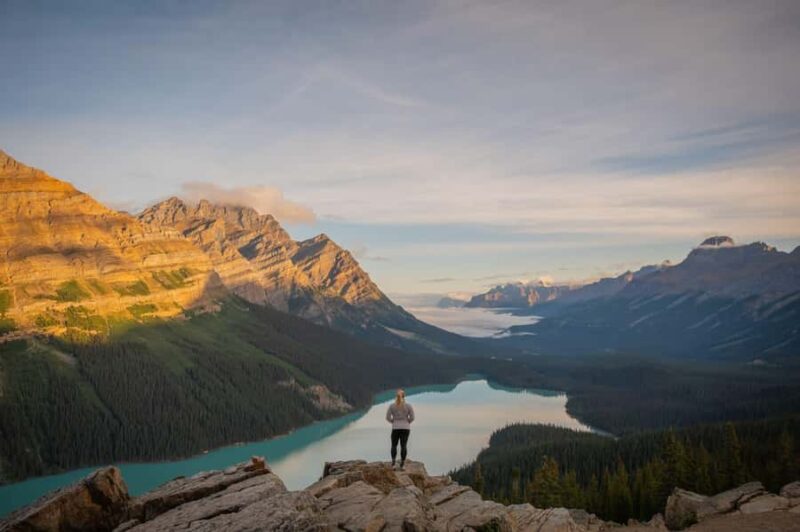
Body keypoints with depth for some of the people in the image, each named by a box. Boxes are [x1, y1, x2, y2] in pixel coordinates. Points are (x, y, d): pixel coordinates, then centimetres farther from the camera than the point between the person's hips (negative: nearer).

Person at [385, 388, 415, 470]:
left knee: (394, 445, 12)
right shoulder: (408, 406, -4)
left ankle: (393, 462, -3)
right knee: (403, 446, 5)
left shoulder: (392, 406, -3)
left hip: (395, 428, 0)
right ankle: (402, 464, 4)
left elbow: (388, 417, -3)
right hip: (406, 428, 0)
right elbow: (412, 417, -3)